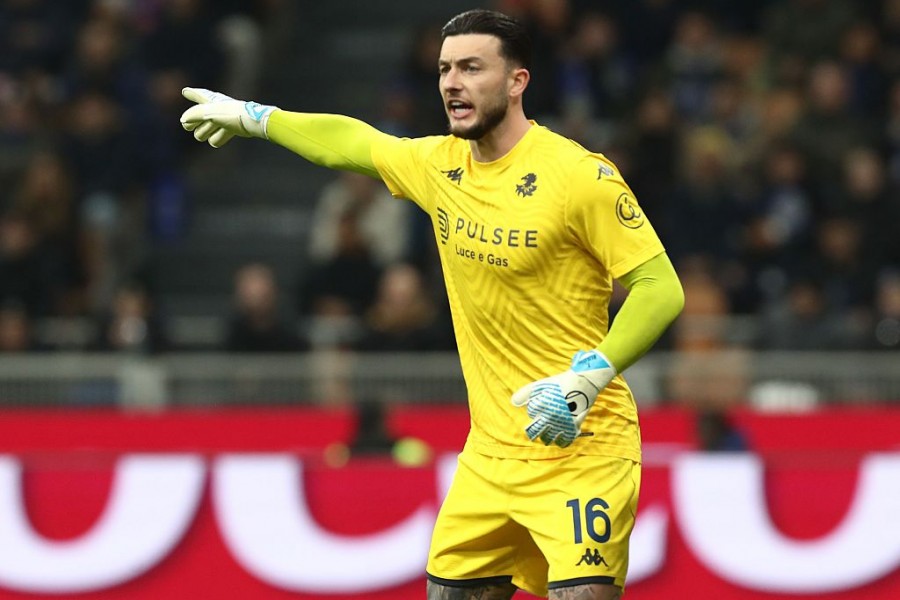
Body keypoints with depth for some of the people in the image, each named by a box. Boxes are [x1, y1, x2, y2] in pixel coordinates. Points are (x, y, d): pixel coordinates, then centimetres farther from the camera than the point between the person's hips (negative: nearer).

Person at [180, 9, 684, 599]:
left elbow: (661, 287, -14)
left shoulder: (580, 175, -14)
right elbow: (349, 142, 27)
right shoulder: (440, 164, 7)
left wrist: (588, 378, -24)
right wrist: (250, 116, 37)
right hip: (491, 454, 7)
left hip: (581, 447, -7)